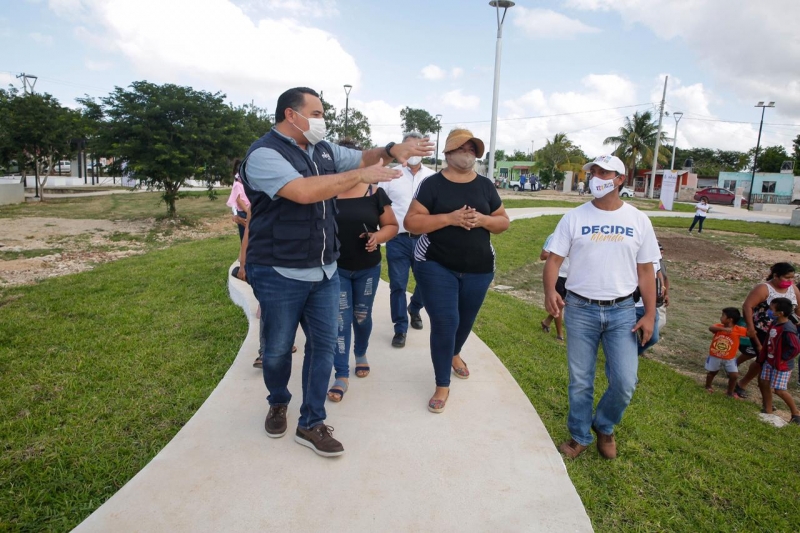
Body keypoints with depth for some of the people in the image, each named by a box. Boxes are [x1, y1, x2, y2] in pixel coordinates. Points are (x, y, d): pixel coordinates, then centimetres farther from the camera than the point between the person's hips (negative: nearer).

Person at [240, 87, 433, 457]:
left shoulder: (324, 150, 9)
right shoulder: (264, 154, -15)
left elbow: (362, 157, 20)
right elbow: (304, 191, -29)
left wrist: (392, 150, -3)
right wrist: (361, 175, -23)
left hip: (324, 271, 7)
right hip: (280, 274, -6)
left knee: (324, 344, 7)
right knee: (278, 349, 11)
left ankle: (311, 424, 21)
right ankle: (278, 403, 41)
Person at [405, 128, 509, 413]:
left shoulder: (485, 185, 5)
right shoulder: (432, 184, -6)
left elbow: (503, 222, 9)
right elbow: (411, 222, -12)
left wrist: (483, 220, -13)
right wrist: (450, 218, -22)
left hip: (478, 268, 4)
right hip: (437, 266, -4)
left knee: (466, 319, 18)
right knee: (444, 323, -6)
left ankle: (454, 354, 51)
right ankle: (442, 385, 11)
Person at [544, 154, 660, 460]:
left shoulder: (638, 221, 3)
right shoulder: (574, 218, -1)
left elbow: (645, 270, 5)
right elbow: (554, 259, -4)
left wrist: (650, 314, -1)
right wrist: (550, 291, -23)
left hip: (622, 311, 1)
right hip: (580, 309, 0)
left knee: (625, 382, -2)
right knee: (580, 382, 8)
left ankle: (604, 427, 28)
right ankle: (579, 437, 29)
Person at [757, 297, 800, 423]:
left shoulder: (788, 330, -27)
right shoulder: (775, 323, 1)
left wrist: (783, 359, -19)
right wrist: (764, 355, 11)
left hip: (782, 365, -9)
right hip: (769, 361, 9)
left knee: (779, 390, -3)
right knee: (764, 383, 12)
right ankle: (768, 411, 23)